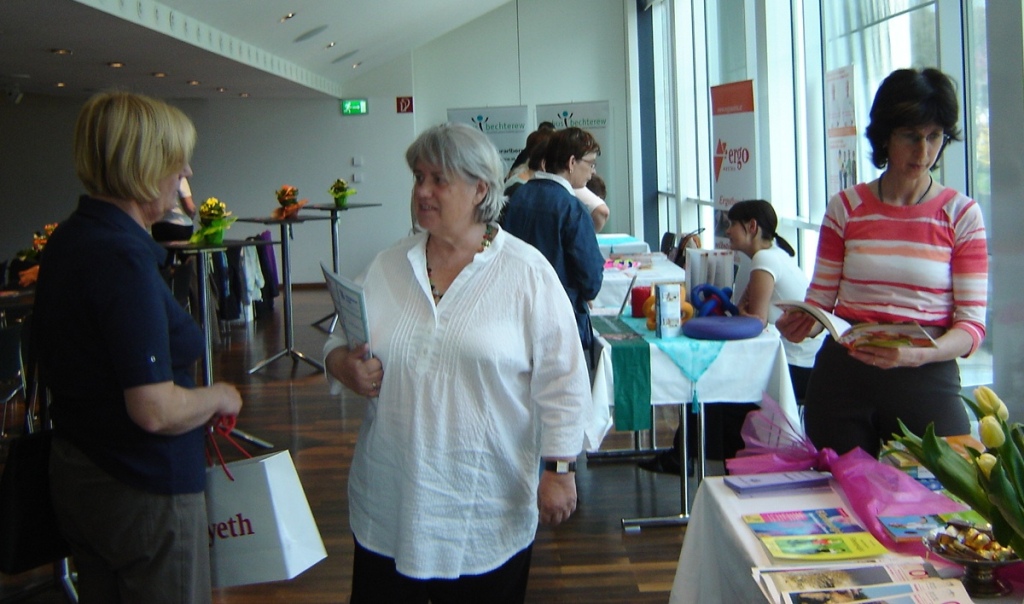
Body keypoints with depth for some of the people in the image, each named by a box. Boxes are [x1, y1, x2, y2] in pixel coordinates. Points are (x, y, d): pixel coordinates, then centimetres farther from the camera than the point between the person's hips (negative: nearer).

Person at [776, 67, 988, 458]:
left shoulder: (961, 215, 0)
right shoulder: (846, 208, 4)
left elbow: (972, 326, -4)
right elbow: (821, 299, 7)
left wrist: (918, 355, -24)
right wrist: (800, 323, -16)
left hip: (926, 383, -1)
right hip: (843, 378, 1)